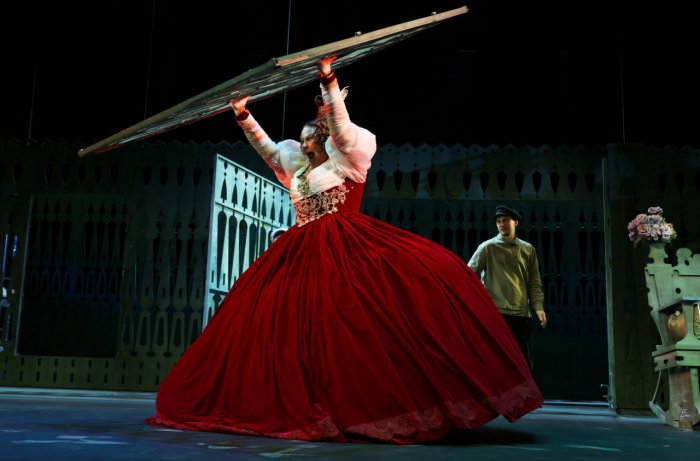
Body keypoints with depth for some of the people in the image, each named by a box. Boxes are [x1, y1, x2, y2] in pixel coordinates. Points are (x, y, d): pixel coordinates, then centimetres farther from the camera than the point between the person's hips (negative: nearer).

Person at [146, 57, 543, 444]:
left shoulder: (346, 159, 5)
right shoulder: (298, 166, 22)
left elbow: (343, 127, -10)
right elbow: (267, 148, 26)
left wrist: (328, 81, -17)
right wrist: (243, 115, 20)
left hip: (347, 249, -5)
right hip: (305, 255, 6)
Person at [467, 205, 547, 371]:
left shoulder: (528, 250, 12)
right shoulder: (487, 247, 1)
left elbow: (534, 283, 11)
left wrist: (538, 307, -2)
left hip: (522, 314, 4)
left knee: (525, 363, 8)